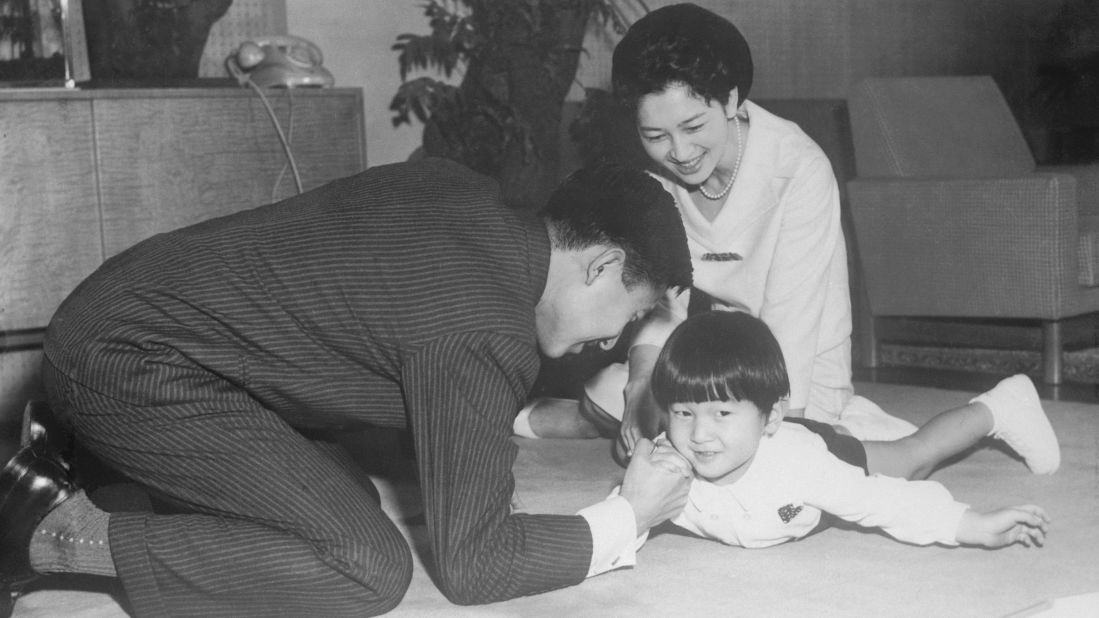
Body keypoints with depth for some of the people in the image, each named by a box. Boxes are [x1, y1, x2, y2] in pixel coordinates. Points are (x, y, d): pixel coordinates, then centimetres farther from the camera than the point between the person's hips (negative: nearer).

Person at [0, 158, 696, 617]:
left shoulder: (462, 189, 4)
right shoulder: (487, 337, -21)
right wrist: (627, 518, -3)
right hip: (134, 366, -9)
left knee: (351, 502, 13)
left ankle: (95, 460, 15)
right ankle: (68, 535, -10)